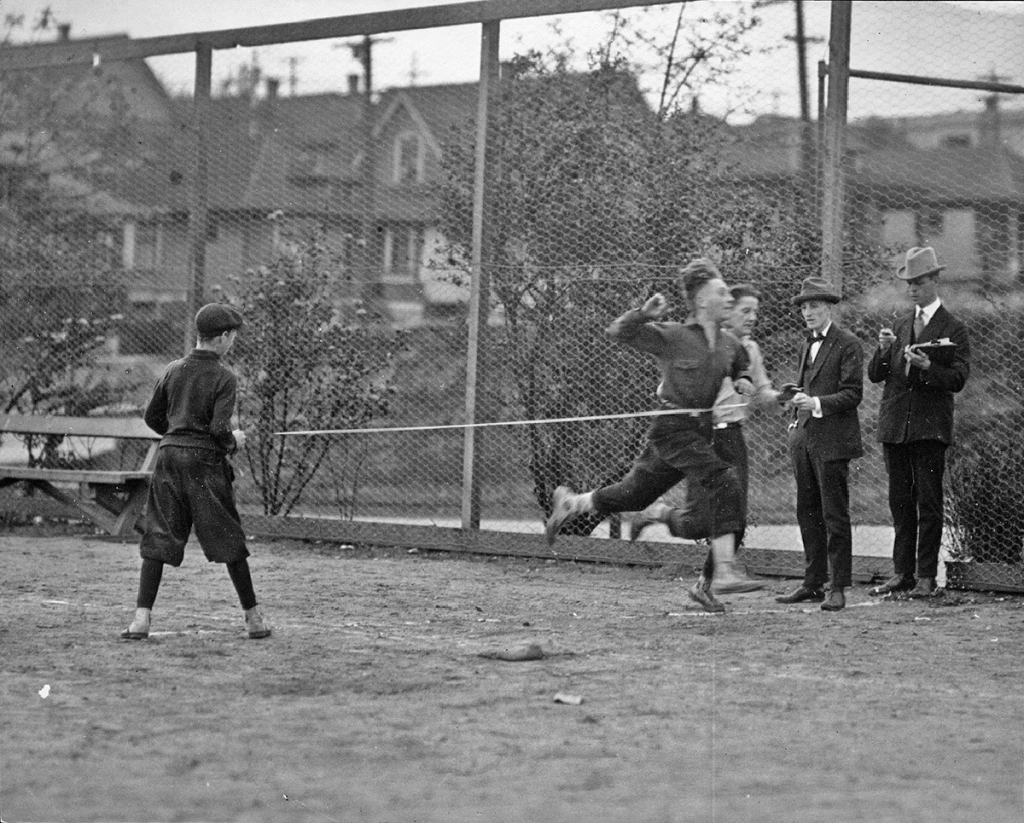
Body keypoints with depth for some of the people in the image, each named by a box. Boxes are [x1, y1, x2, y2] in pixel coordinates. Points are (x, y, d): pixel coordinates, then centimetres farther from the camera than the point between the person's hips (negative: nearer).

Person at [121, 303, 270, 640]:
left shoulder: (173, 371, 6)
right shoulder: (224, 377, -8)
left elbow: (152, 416, 10)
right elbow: (219, 428, -15)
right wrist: (234, 442, 4)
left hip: (169, 456, 4)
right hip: (205, 461, -4)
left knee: (158, 538, 4)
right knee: (229, 540, 6)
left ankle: (142, 617, -5)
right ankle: (253, 617, 14)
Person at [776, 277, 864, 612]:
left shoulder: (848, 345, -6)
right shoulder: (808, 345, 18)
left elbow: (853, 394, -12)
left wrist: (817, 404, -23)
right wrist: (795, 418, 16)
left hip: (831, 442, -8)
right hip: (804, 439, 8)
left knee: (834, 516, -5)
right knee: (807, 513, 10)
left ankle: (838, 588, -2)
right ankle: (813, 583, 16)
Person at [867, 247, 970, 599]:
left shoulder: (954, 329, 2)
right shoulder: (900, 327, 17)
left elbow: (958, 379, -8)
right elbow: (874, 375, 11)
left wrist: (927, 366, -24)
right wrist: (884, 350, -8)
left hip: (930, 427, -5)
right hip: (895, 425, 5)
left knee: (929, 503, -4)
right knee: (900, 502, 7)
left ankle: (926, 577, -2)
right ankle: (902, 573, 12)